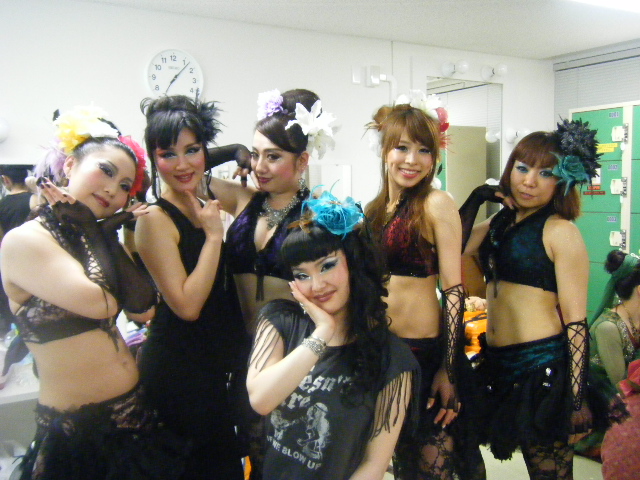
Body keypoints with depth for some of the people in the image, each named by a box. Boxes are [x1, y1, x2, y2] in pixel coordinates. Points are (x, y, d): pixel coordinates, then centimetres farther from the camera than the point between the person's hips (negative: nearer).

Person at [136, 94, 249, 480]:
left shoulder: (210, 205, 5)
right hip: (180, 368, -7)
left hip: (221, 359, 7)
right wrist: (213, 235, -19)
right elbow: (187, 305, -22)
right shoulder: (155, 219, -15)